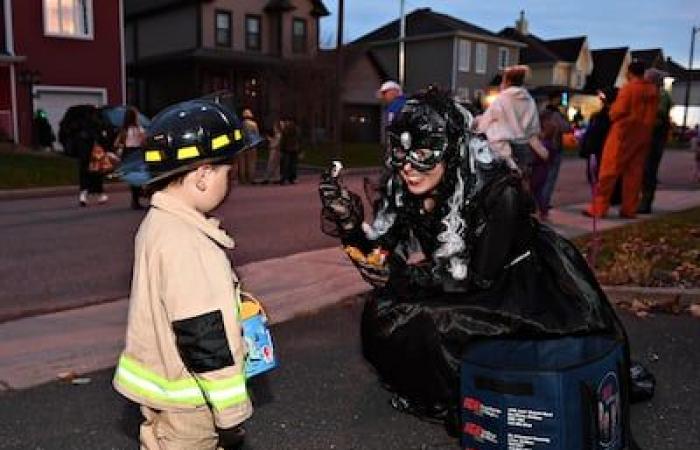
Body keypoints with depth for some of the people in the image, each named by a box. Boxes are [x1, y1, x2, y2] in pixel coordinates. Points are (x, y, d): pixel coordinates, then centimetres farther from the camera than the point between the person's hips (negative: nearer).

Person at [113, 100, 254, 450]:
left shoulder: (157, 222, 3)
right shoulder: (186, 244, -28)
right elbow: (204, 338, -27)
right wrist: (230, 412, -19)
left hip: (160, 379, 9)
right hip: (187, 405, -9)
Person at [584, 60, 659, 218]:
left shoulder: (628, 88, -10)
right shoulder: (653, 90, 8)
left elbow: (617, 112, -11)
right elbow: (653, 114, 13)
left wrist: (612, 112, 7)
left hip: (624, 133, -6)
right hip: (643, 135, 6)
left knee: (609, 171, -3)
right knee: (634, 172, 8)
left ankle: (598, 208, -5)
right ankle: (629, 210, 10)